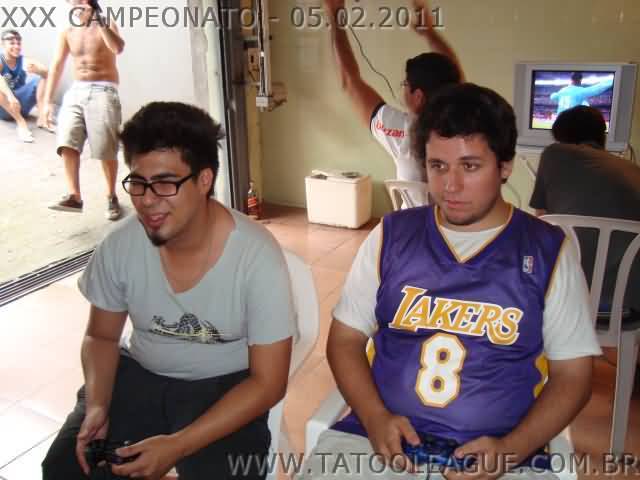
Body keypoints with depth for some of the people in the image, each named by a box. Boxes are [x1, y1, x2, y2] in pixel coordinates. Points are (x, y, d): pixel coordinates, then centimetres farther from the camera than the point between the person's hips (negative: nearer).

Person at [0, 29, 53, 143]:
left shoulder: (24, 61, -2)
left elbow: (47, 72, -19)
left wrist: (36, 70, -41)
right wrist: (10, 96, -50)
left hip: (21, 107, 3)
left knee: (41, 78, -10)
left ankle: (42, 117, -22)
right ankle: (21, 122, -39)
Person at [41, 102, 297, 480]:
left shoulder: (257, 257, -25)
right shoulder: (119, 246, -13)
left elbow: (268, 383, -20)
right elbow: (101, 337, 5)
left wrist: (177, 445, -27)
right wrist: (96, 406, -14)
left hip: (225, 386, -3)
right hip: (139, 375, 4)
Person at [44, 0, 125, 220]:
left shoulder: (107, 26, 5)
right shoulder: (67, 33, 13)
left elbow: (118, 48, -17)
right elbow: (57, 65, 10)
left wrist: (100, 22, -19)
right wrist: (47, 100, 5)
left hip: (103, 91, -3)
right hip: (76, 91, 4)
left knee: (106, 150, -6)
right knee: (67, 143, -15)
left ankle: (111, 197, 9)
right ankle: (74, 196, -15)